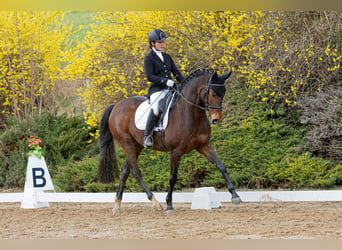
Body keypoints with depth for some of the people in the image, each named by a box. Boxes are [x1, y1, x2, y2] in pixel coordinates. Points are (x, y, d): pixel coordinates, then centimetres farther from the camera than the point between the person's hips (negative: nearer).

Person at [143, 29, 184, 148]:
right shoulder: (149, 58, 0)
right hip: (157, 90, -6)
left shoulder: (167, 57, 19)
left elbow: (176, 73, 20)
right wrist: (165, 81, -23)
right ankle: (147, 136, -19)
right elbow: (149, 76, -11)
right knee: (155, 110, -34)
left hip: (170, 89, 6)